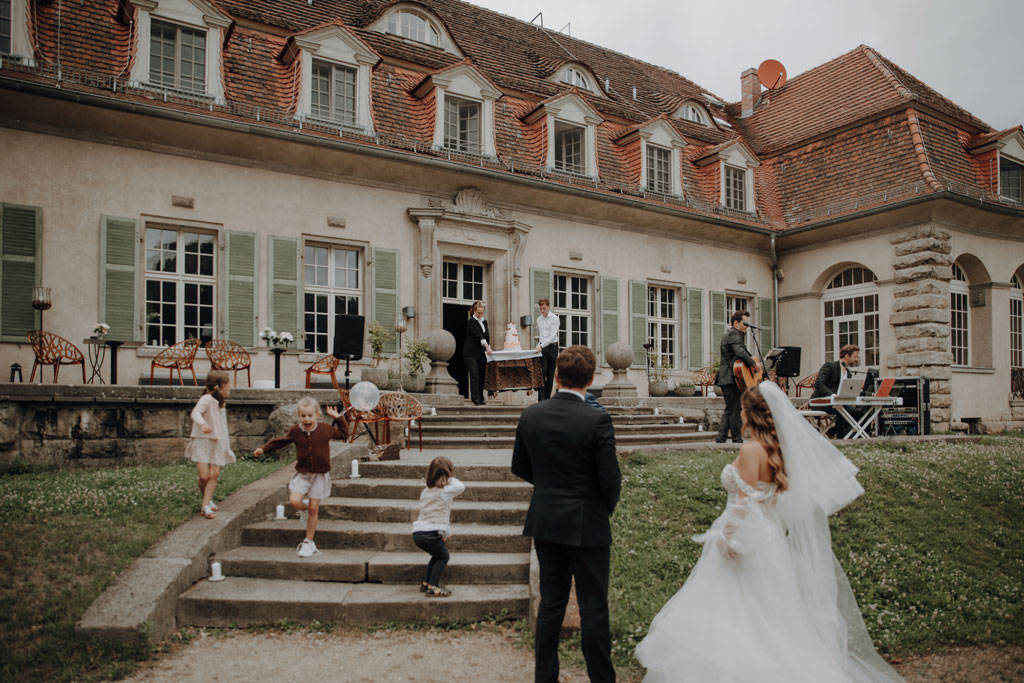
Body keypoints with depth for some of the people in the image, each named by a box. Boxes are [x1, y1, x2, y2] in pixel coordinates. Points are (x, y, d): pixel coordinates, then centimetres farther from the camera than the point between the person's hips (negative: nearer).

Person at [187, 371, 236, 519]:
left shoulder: (220, 403, 16)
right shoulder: (207, 399, -10)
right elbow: (195, 413, -29)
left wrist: (227, 446, 28)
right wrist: (202, 424, -50)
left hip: (217, 443, 7)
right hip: (202, 441, -7)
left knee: (214, 473, -8)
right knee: (204, 475, -12)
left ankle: (206, 505, -3)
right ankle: (207, 500, 14)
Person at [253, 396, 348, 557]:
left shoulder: (325, 429, -5)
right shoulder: (295, 431, -1)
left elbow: (344, 434, 10)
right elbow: (281, 441, 17)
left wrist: (338, 418, 4)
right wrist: (264, 448, 14)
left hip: (320, 475, -2)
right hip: (302, 473, 2)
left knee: (313, 508, -1)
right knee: (294, 501, -20)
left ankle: (309, 542, 13)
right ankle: (305, 508, 19)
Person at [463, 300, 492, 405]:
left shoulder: (484, 322, 15)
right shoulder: (472, 322, -8)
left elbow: (487, 336, 18)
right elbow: (478, 336, -19)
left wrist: (488, 348, 6)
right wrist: (487, 347, -28)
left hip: (481, 353, 7)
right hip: (471, 353, -7)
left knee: (481, 376, 5)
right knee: (474, 375, -14)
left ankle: (480, 399, 10)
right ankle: (475, 398, -19)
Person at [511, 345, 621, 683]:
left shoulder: (530, 415, -4)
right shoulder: (597, 420, -18)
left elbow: (520, 467, 6)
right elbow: (610, 480, -13)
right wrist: (606, 508, 7)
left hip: (545, 522, 5)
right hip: (586, 526, -4)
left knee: (551, 602, 16)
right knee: (593, 607, 8)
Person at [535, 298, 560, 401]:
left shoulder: (555, 319, -5)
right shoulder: (538, 319, 12)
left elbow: (552, 335, -15)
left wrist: (542, 346, -23)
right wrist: (538, 345, 12)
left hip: (552, 347, -3)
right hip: (542, 348, 3)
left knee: (550, 373, 2)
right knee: (542, 371, -10)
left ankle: (547, 397, 9)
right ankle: (541, 398, -15)